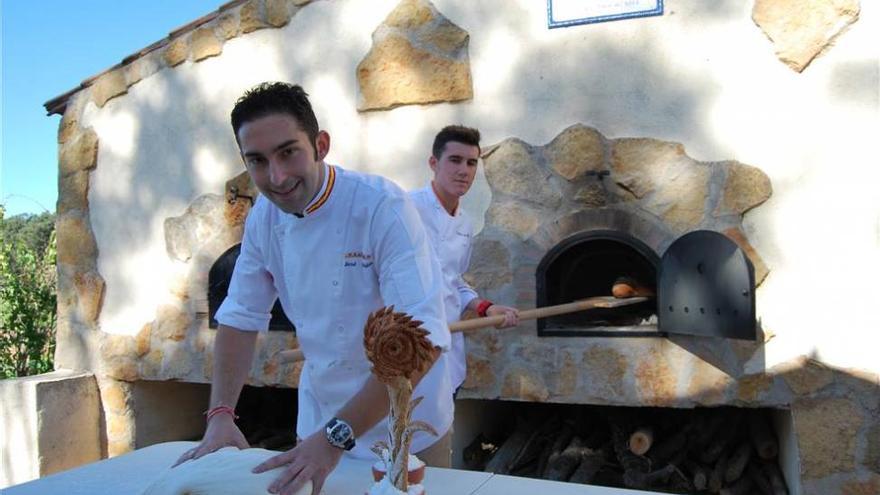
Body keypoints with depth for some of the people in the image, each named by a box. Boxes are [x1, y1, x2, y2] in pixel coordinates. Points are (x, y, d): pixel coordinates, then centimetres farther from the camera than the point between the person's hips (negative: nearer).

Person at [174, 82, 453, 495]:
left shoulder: (383, 207, -26)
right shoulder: (263, 218, -7)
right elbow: (241, 317, 1)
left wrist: (337, 435, -33)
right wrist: (220, 414, -11)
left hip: (405, 423, -4)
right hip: (319, 417, 5)